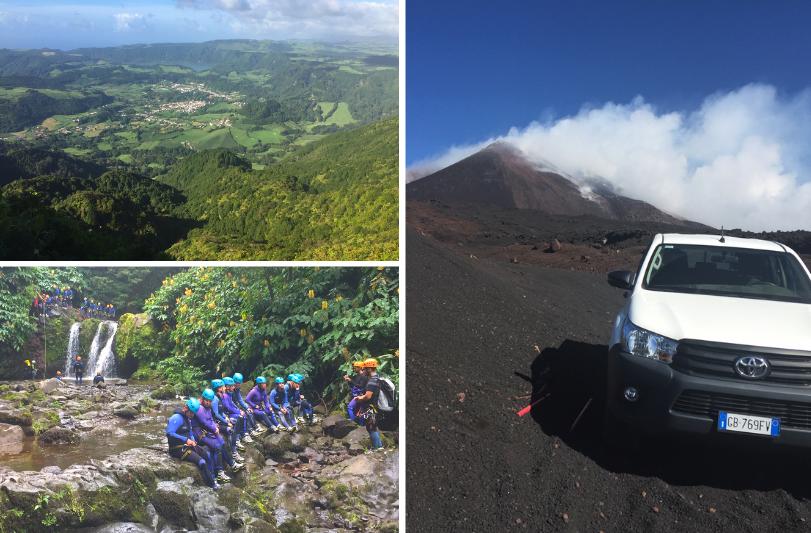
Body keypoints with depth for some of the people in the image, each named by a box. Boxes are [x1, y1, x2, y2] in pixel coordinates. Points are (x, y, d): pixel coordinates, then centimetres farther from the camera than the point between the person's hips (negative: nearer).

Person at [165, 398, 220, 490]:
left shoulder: (188, 418, 13)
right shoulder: (177, 418, -17)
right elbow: (169, 433, -28)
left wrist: (192, 440, 3)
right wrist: (186, 440, -26)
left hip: (187, 445, 9)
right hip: (178, 448, -9)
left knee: (207, 455, -3)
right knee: (202, 462, -19)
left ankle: (212, 478, 8)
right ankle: (212, 484, -6)